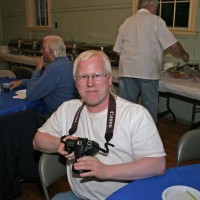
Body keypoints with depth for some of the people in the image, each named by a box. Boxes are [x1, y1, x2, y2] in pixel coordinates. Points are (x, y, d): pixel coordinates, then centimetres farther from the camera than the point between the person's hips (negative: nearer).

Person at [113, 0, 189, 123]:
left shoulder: (127, 22, 12)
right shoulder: (155, 20, -1)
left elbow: (118, 49, 14)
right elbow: (173, 45, -4)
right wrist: (184, 55, 14)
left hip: (127, 70, 4)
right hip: (148, 70, -4)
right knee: (150, 105, 9)